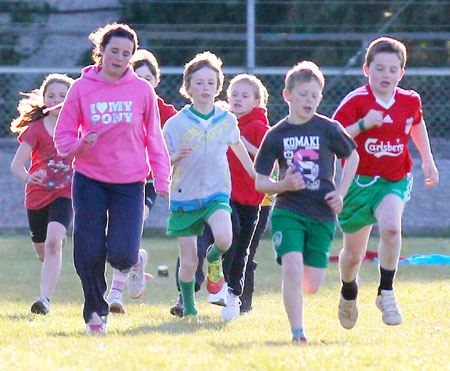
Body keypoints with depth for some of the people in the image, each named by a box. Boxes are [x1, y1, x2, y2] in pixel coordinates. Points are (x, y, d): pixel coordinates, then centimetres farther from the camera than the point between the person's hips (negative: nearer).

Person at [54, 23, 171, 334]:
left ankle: (136, 261, 25)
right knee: (89, 253, -1)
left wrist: (162, 178, 1)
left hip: (130, 182, -1)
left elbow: (154, 137, 8)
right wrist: (79, 145, -19)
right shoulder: (82, 88, 1)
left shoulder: (142, 90, 2)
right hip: (90, 181, 1)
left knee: (122, 255, -12)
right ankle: (96, 313, 20)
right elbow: (62, 136, 3)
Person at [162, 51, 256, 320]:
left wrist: (255, 174, 30)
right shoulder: (176, 124, -7)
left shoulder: (227, 120, 0)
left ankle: (214, 258, 7)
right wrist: (175, 157, -24)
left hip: (216, 194, 1)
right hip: (184, 197, -1)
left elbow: (237, 145, 22)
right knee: (188, 263, 0)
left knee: (224, 238, -29)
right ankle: (189, 311, 23)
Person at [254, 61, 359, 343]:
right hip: (287, 211, -1)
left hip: (322, 214, 1)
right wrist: (284, 185, -16)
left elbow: (352, 156, 16)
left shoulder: (328, 129, 0)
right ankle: (297, 333, -13)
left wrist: (341, 193, 5)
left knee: (311, 286, 0)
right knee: (292, 267, -21)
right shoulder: (276, 135, 0)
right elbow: (260, 182, 4)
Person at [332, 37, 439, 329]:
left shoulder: (410, 101, -1)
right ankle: (349, 293, 44)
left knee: (390, 227, -32)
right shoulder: (356, 101, -13)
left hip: (394, 181, 1)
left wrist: (428, 160, 19)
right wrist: (362, 125, -30)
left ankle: (386, 292, -17)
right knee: (353, 255, 11)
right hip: (359, 181, -1)